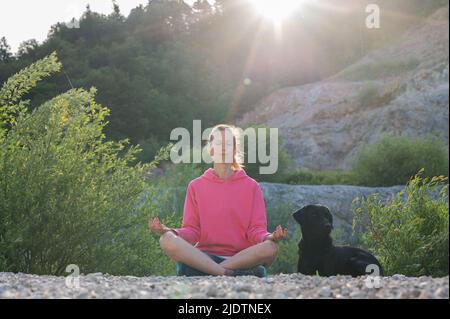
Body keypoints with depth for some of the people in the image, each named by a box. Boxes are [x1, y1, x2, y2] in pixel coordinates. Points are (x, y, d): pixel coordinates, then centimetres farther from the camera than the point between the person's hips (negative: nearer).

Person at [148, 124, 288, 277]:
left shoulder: (251, 186, 10)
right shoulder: (196, 186, 12)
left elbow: (256, 230, 5)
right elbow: (192, 230, 7)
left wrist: (269, 237, -18)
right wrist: (169, 231, -13)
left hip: (242, 257, 0)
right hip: (202, 257, 1)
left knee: (270, 248, -32)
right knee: (167, 241, -28)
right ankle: (228, 274, -33)